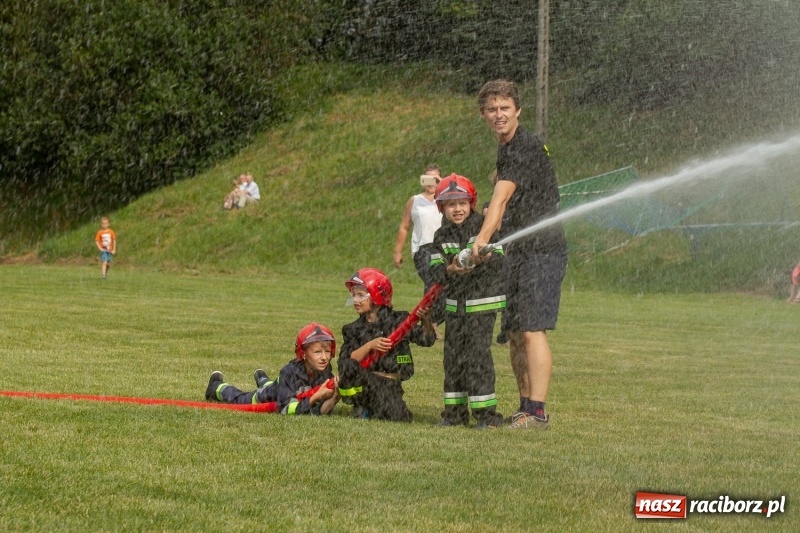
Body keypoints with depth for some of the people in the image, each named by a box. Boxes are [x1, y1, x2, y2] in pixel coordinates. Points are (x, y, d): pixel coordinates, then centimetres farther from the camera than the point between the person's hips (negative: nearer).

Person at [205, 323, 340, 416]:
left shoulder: (326, 375, -31)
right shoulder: (290, 371, -42)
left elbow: (321, 411, -31)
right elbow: (286, 408, -48)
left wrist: (333, 399, -52)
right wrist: (315, 397, -57)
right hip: (270, 396, -4)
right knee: (240, 399, 22)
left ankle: (262, 379, 71)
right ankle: (218, 386, 52)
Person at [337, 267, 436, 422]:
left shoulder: (398, 320, 4)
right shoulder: (353, 329, 9)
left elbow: (426, 339, -7)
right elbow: (346, 364, -4)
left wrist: (426, 321, -28)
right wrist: (369, 346, -18)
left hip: (391, 386, -1)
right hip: (364, 384, 1)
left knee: (399, 419, -24)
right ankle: (362, 407, -5)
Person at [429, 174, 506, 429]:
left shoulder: (483, 227, -4)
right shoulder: (441, 236, 7)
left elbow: (498, 258, -13)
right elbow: (436, 270, -2)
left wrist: (479, 260, -31)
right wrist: (450, 269, -23)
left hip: (482, 302, -5)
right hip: (454, 303, 5)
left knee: (477, 353, -11)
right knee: (453, 355, 8)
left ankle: (486, 412, -7)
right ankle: (455, 412, 18)